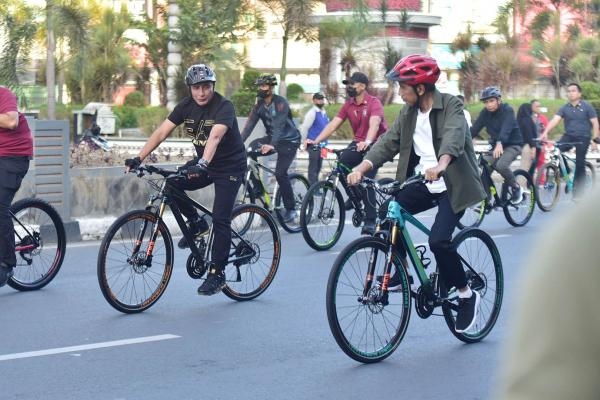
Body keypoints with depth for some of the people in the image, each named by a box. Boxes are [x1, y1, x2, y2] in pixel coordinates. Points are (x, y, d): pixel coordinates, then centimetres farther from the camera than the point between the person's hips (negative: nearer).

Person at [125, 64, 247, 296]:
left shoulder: (224, 107, -24)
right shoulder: (187, 105, -7)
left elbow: (215, 136, -41)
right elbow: (162, 131, -12)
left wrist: (202, 164, -58)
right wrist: (139, 158, -22)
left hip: (229, 166, -6)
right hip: (203, 163, 6)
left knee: (220, 219, -13)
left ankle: (217, 274, -2)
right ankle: (196, 223, 7)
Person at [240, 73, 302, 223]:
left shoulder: (280, 103, -21)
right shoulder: (259, 105, -2)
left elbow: (278, 125, -33)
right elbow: (250, 124, -9)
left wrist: (272, 145, -48)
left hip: (289, 141, -7)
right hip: (272, 138, 7)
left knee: (280, 173, -19)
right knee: (252, 147, -17)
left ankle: (291, 208, -6)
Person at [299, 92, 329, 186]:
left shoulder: (324, 113, 13)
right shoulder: (312, 112, -12)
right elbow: (304, 128, -15)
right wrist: (306, 141, -9)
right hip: (313, 144, -8)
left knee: (318, 167, 14)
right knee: (313, 168, -6)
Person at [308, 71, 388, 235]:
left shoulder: (374, 103, -17)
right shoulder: (348, 105, 0)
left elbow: (374, 123, -34)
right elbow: (333, 124, -8)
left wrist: (367, 142, -54)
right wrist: (316, 141, -22)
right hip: (358, 143, 5)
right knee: (341, 163, -20)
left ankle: (370, 220, -9)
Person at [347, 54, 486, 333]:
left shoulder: (451, 106, -12)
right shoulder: (408, 113, 7)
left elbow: (454, 136, -32)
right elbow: (388, 143, -1)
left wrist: (441, 164, -52)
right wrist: (362, 168, -18)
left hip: (453, 184, -6)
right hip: (425, 184, 6)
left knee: (438, 240, -22)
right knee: (387, 214, -15)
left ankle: (467, 295, 0)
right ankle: (401, 273, 3)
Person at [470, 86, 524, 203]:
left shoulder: (507, 110, -19)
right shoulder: (485, 113, -3)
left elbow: (506, 128, -35)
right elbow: (474, 129, -11)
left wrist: (499, 144, -53)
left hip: (513, 144, -6)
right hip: (495, 145, 6)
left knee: (501, 165, -30)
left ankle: (516, 187, -6)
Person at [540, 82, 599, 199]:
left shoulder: (587, 107, -3)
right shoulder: (564, 108, 4)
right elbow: (555, 120, -9)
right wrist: (545, 132, -25)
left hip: (583, 138, -3)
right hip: (568, 136, 3)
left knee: (579, 164, -4)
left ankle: (577, 193, 5)